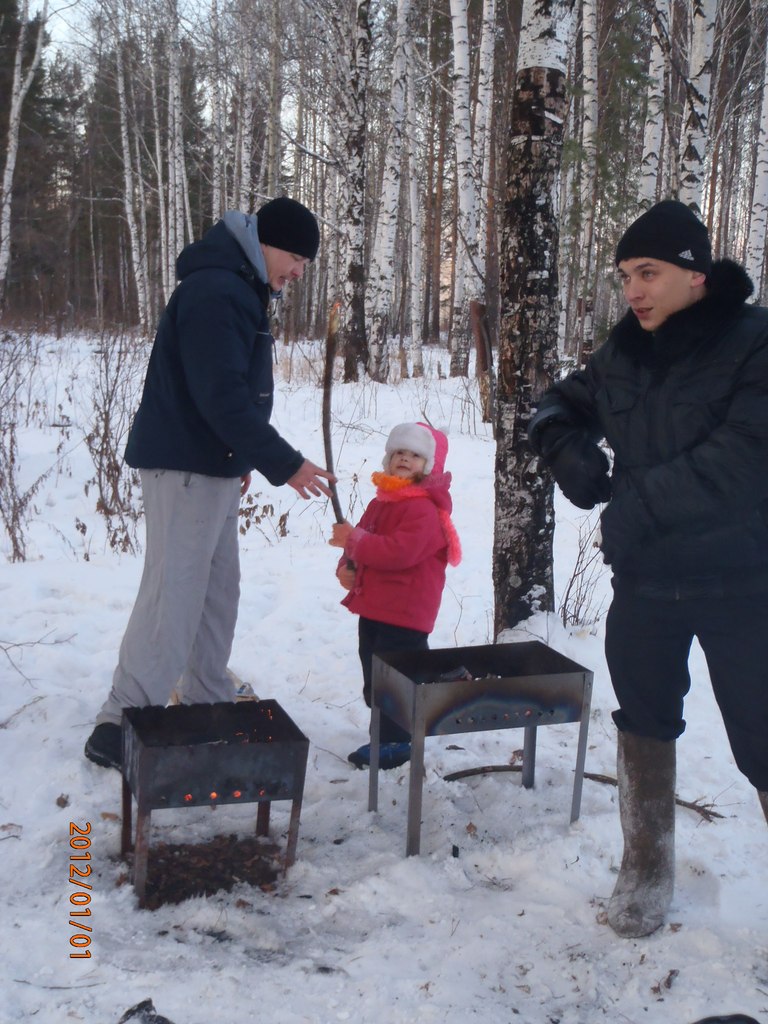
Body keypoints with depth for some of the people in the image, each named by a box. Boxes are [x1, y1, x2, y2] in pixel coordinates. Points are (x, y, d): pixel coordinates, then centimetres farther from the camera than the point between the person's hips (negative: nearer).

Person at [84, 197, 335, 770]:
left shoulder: (240, 290, 15)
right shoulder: (214, 293, -18)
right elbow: (222, 396, -25)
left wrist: (239, 457, 17)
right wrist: (284, 464, -21)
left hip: (212, 468, 10)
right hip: (185, 468, -10)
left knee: (217, 591, 14)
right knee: (173, 595, -8)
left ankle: (208, 707, 25)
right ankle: (121, 726, 0)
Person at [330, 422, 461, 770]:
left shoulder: (424, 509, -19)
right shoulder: (382, 501, 12)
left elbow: (400, 551, -30)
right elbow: (361, 540, 16)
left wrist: (355, 539, -25)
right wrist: (346, 566, -4)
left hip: (404, 614, -10)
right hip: (373, 607, 10)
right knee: (373, 676, 19)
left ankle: (395, 742, 10)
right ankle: (386, 734, 34)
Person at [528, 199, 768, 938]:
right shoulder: (625, 353, 4)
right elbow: (559, 406, 17)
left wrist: (635, 505, -23)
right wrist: (568, 448, -5)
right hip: (644, 577, 6)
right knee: (644, 721, 15)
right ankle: (646, 869, 33)